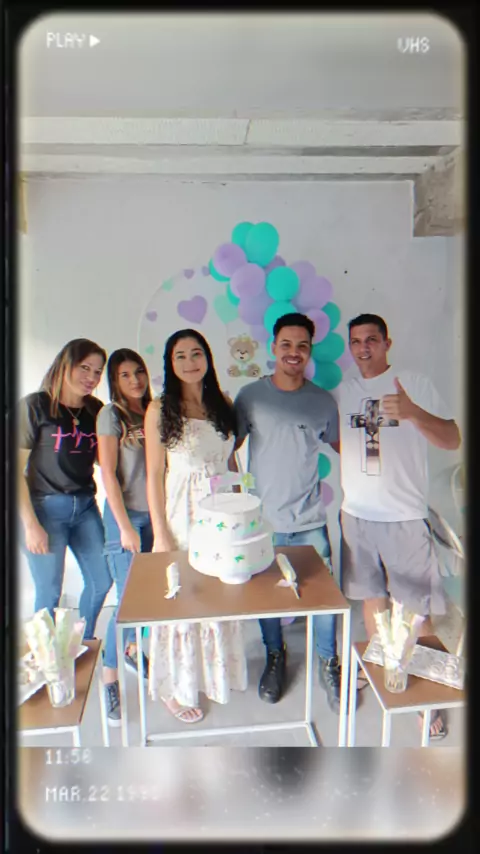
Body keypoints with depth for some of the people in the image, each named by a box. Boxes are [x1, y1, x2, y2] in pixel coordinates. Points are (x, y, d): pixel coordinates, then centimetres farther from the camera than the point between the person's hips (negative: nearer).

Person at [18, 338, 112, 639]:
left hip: (86, 506, 5)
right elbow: (16, 468, -11)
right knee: (49, 593, 7)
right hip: (46, 508, -5)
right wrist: (31, 524, -13)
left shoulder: (96, 410, 4)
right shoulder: (35, 405, -10)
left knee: (101, 581, 12)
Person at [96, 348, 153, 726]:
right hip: (125, 515, -5)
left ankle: (132, 649, 37)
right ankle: (110, 680, 14)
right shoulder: (110, 415, -7)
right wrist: (125, 526, -12)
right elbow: (109, 474, -10)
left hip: (154, 513, 5)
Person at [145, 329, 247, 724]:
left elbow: (232, 462, 9)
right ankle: (178, 689, 30)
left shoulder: (224, 404, 3)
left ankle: (220, 670, 41)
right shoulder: (160, 409, -8)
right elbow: (154, 476, -8)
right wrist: (161, 533, -9)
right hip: (182, 515, -4)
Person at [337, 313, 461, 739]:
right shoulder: (342, 392, 8)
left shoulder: (416, 384, -5)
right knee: (372, 596, 18)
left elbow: (453, 440, -11)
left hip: (405, 517, -4)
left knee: (417, 609, 2)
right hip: (357, 515, 4)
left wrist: (411, 412, -27)